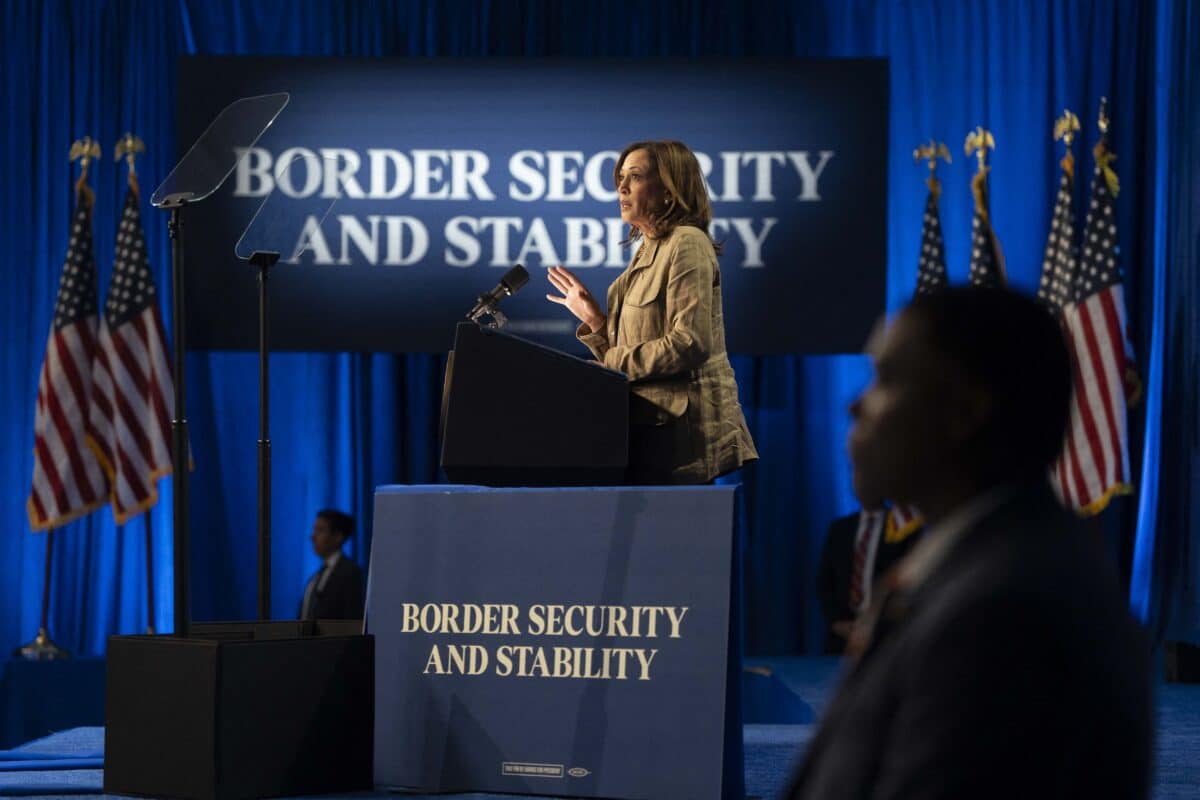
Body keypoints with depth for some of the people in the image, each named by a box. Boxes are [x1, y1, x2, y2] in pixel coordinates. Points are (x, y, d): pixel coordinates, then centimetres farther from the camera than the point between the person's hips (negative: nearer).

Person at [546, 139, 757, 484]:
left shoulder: (687, 243, -9)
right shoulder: (648, 252, 19)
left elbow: (691, 343, -20)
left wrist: (616, 362, -14)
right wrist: (593, 318, 6)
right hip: (649, 426, 9)